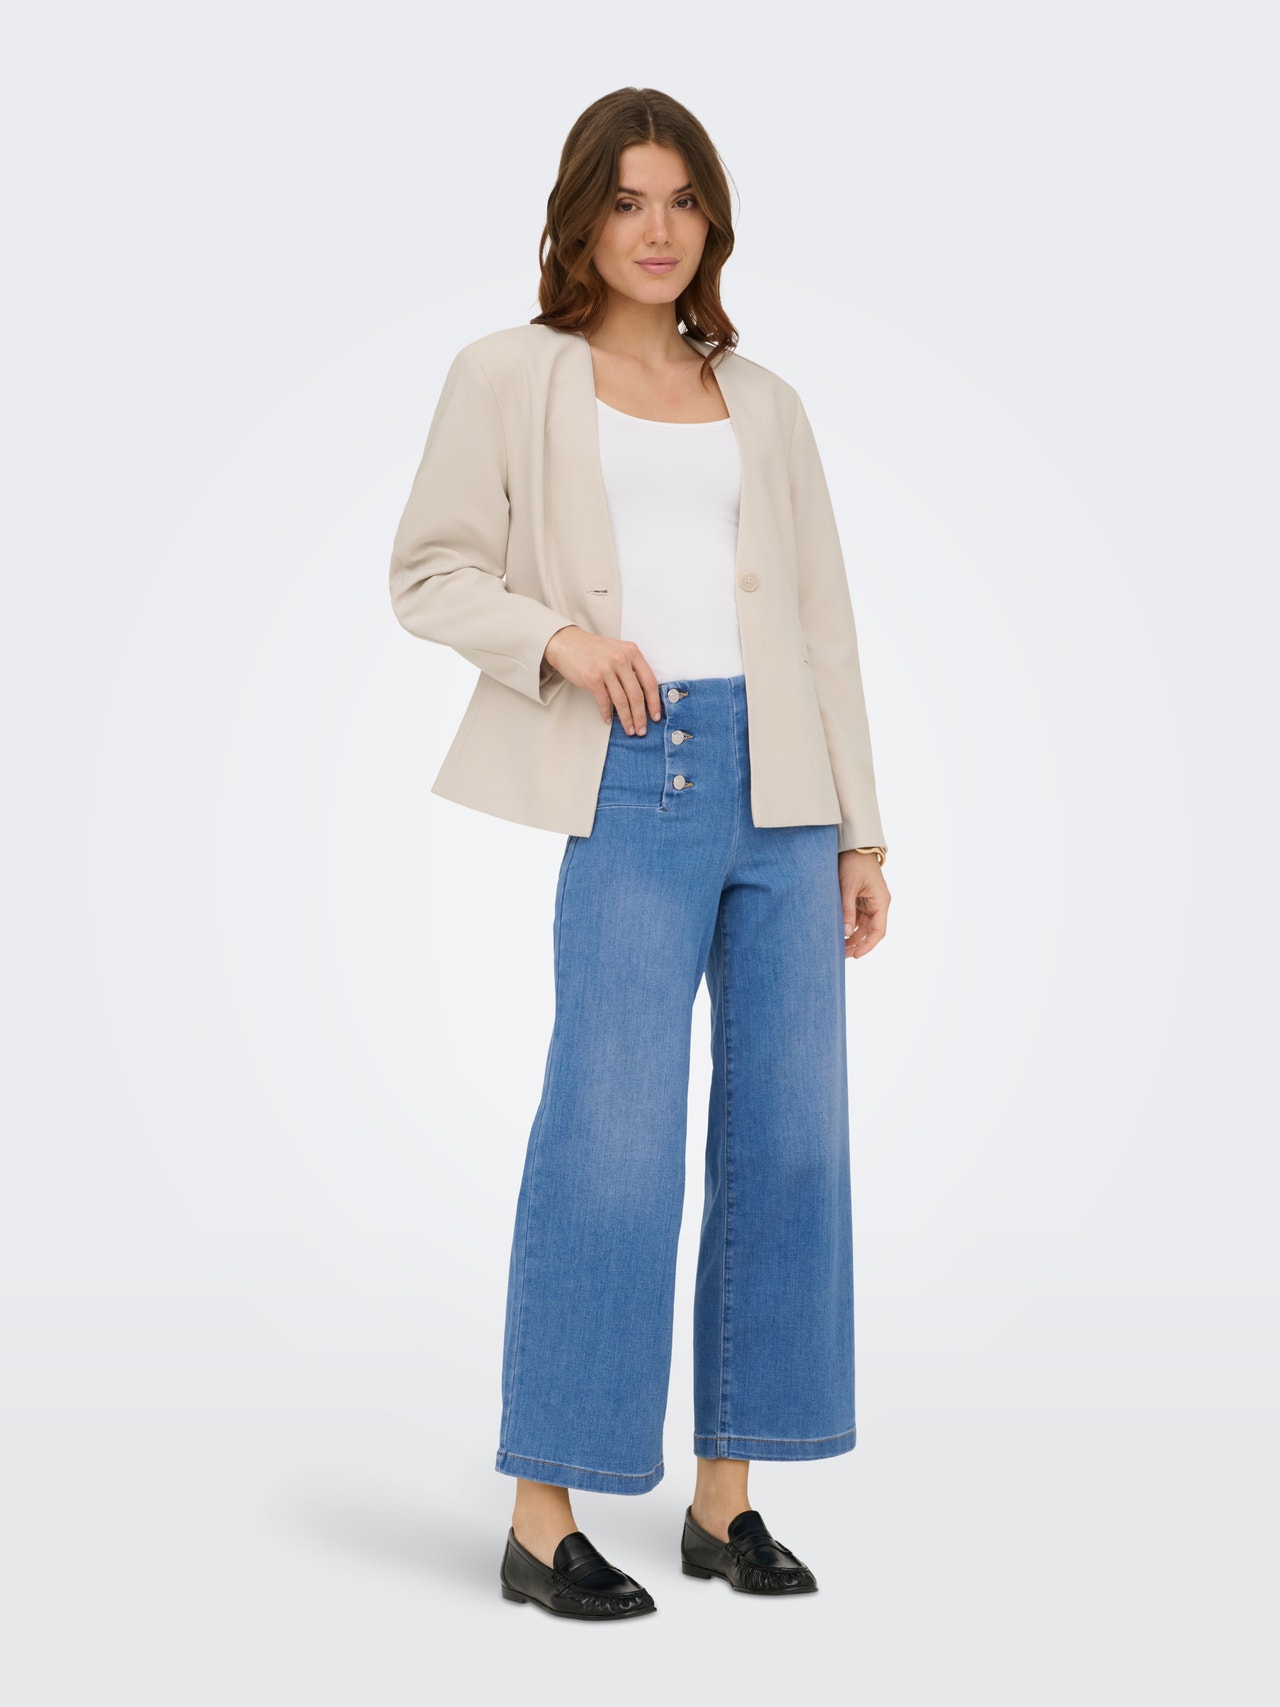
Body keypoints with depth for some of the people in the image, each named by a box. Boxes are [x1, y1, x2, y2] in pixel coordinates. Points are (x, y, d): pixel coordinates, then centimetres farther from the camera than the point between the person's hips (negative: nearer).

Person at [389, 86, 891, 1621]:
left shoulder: (762, 402, 19)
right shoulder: (511, 377, 9)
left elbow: (822, 620, 17)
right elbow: (429, 571, 4)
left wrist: (861, 829, 12)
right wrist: (557, 637, -15)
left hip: (782, 780, 5)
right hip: (638, 774, -4)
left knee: (789, 1132, 3)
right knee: (614, 1137, -10)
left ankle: (724, 1499, 15)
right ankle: (541, 1521, 1)